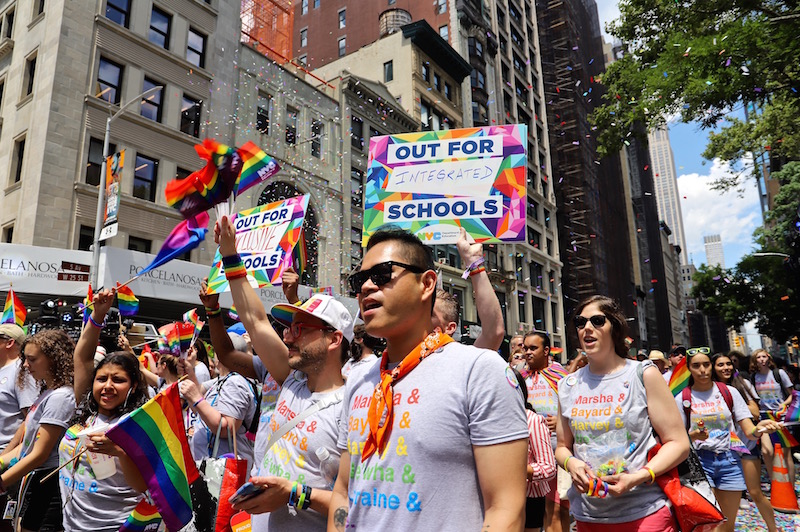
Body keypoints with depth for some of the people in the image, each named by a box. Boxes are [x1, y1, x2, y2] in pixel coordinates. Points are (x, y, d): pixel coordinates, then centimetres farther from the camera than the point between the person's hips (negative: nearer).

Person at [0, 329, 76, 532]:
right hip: (33, 481, 9)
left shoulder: (60, 397, -19)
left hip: (48, 486, -9)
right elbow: (28, 443, 13)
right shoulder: (46, 393, 10)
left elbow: (39, 454, -19)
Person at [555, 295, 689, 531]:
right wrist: (570, 463, -10)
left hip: (645, 513, -3)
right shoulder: (568, 386, 4)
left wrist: (638, 477, -19)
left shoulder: (643, 375, -5)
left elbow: (678, 443, -6)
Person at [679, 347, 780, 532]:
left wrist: (758, 428, -24)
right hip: (700, 461, -2)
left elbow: (749, 431, -1)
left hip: (729, 460, 2)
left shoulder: (729, 392, 3)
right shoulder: (682, 399, -2)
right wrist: (693, 436, -19)